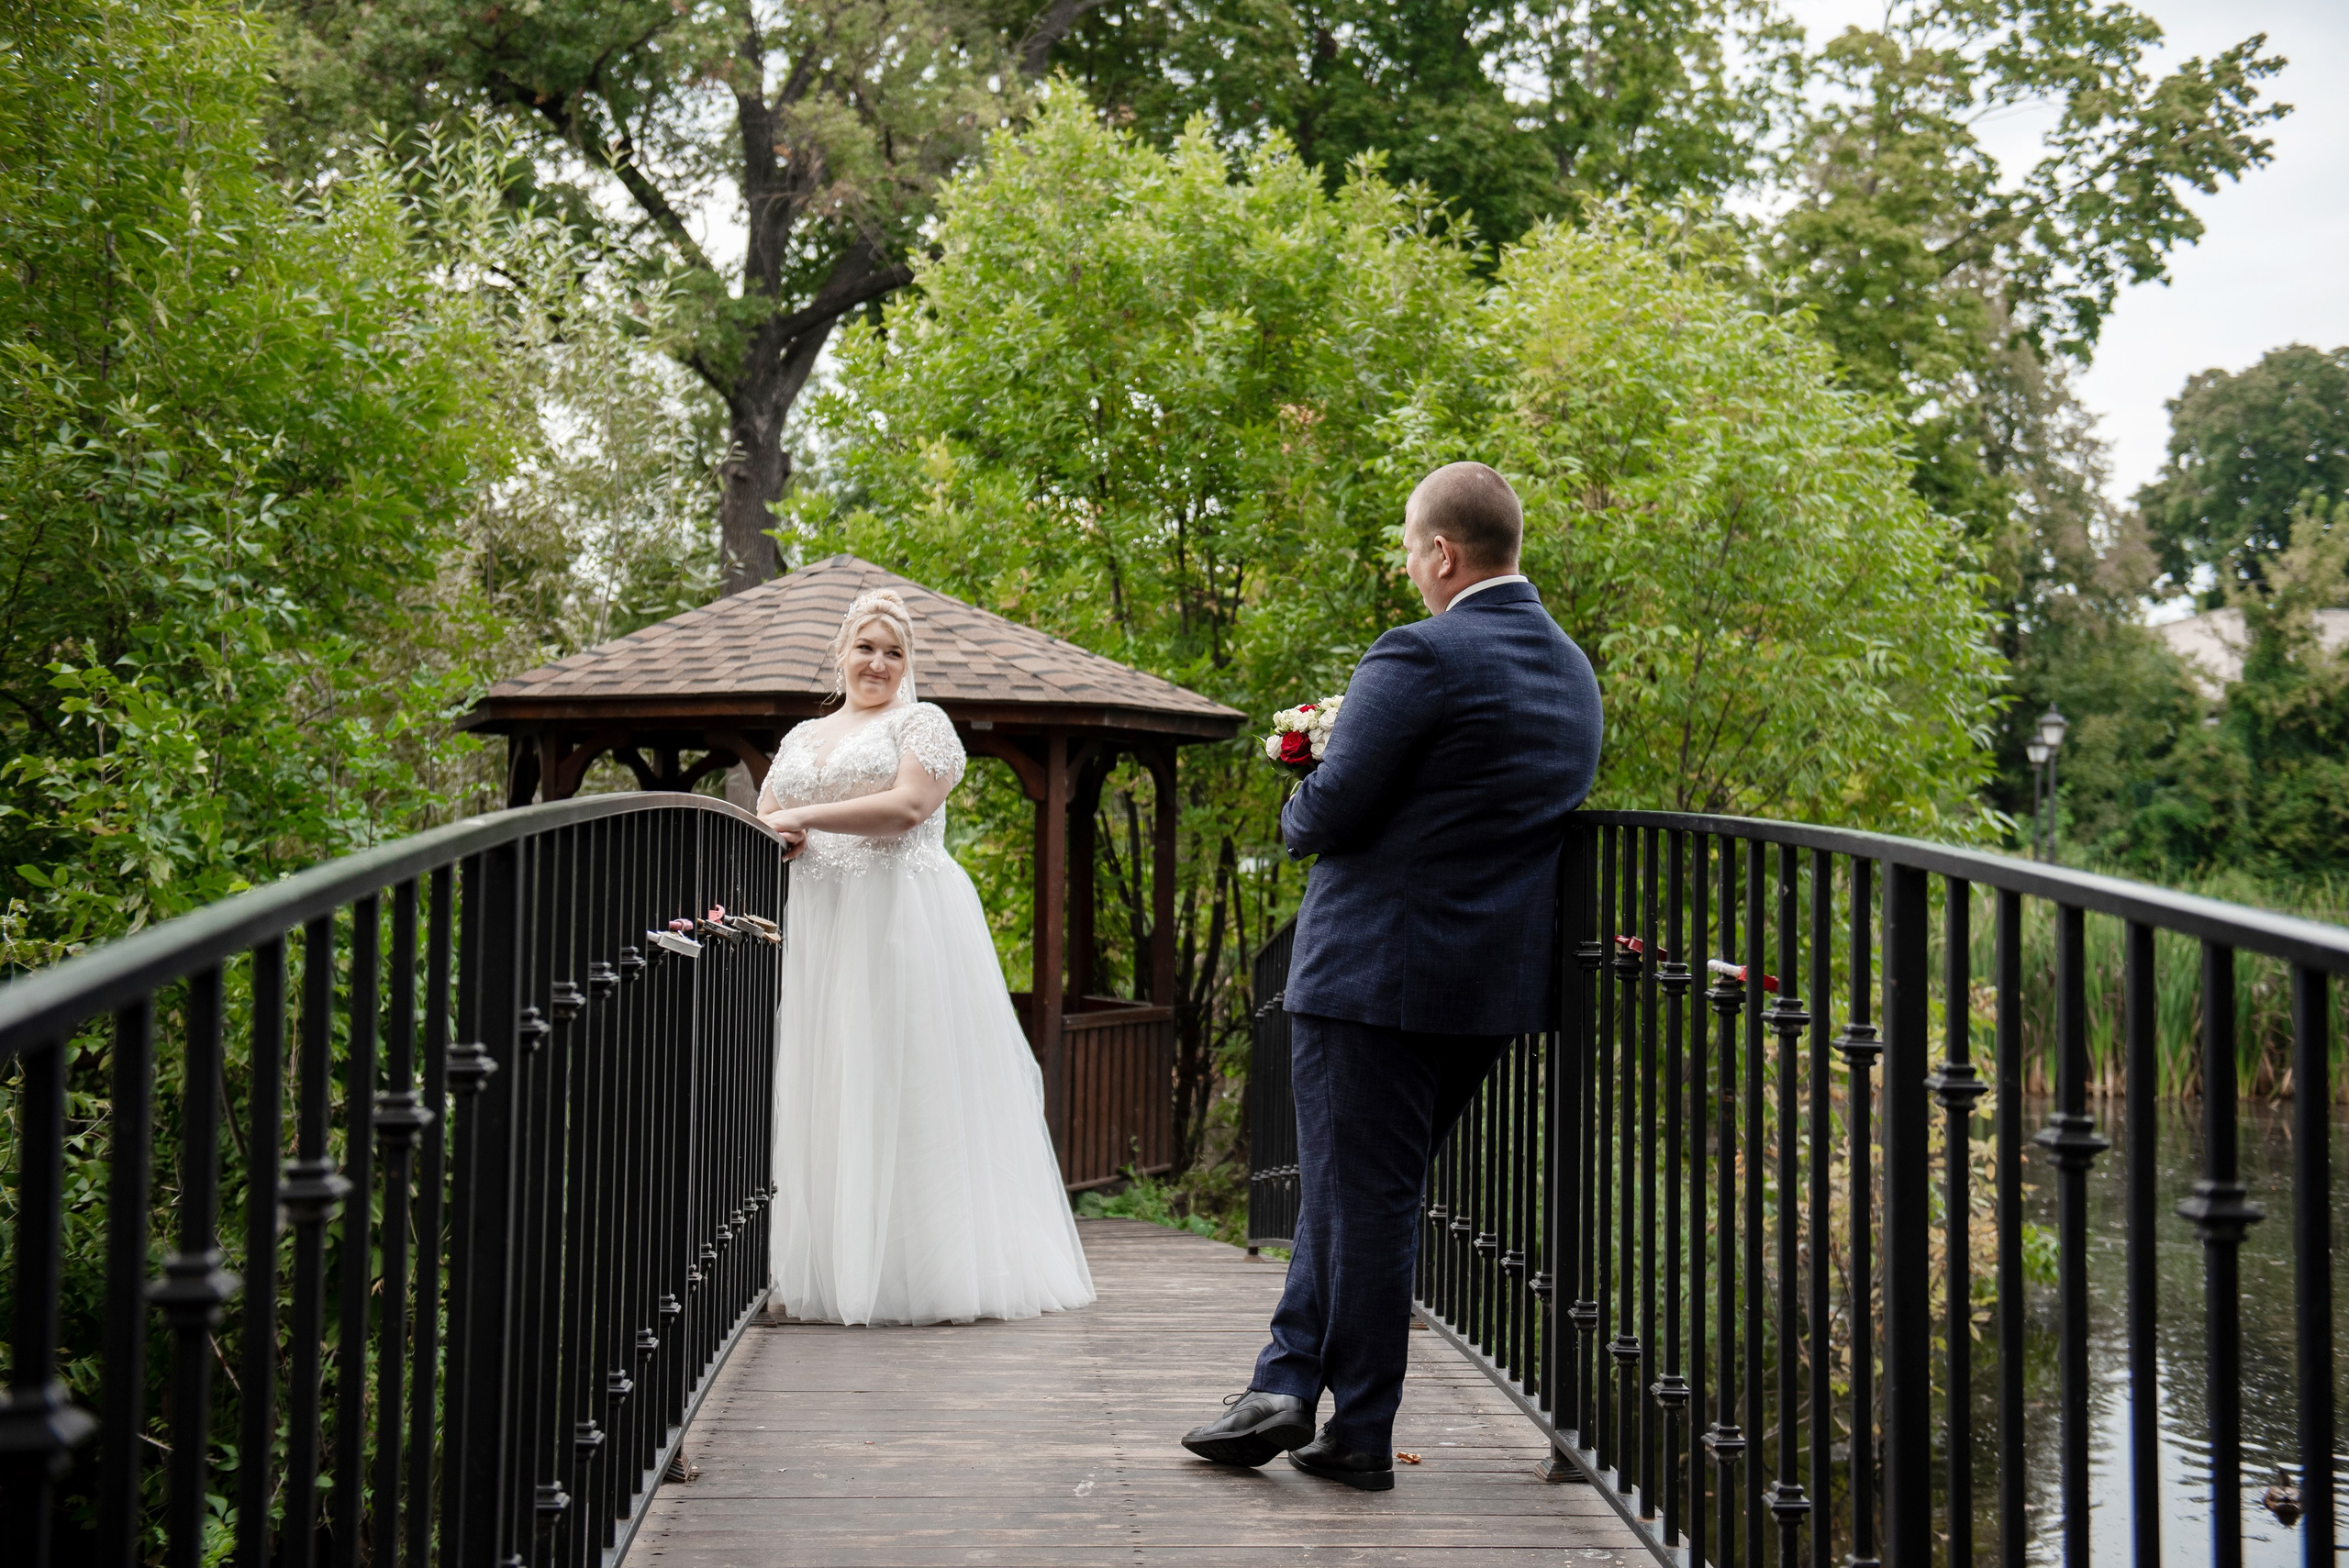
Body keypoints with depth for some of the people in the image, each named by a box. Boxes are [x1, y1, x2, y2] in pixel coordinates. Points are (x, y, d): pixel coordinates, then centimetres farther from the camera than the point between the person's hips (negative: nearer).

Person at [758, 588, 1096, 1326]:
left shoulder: (923, 723, 4)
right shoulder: (801, 738, 21)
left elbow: (907, 806, -12)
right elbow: (764, 824, 17)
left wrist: (805, 817, -12)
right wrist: (781, 836, -7)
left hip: (905, 925, -5)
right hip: (820, 934, 5)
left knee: (911, 1088, -6)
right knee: (828, 1093, 1)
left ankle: (934, 1274, -2)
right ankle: (839, 1273, 6)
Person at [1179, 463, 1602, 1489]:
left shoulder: (1421, 656, -17)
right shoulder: (1573, 671, 10)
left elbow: (1329, 811, -19)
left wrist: (1297, 815, 4)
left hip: (1377, 972, -8)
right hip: (1497, 980, 8)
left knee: (1362, 1196, 3)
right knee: (1353, 1186, 17)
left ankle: (1361, 1432, 12)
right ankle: (1287, 1385, 20)